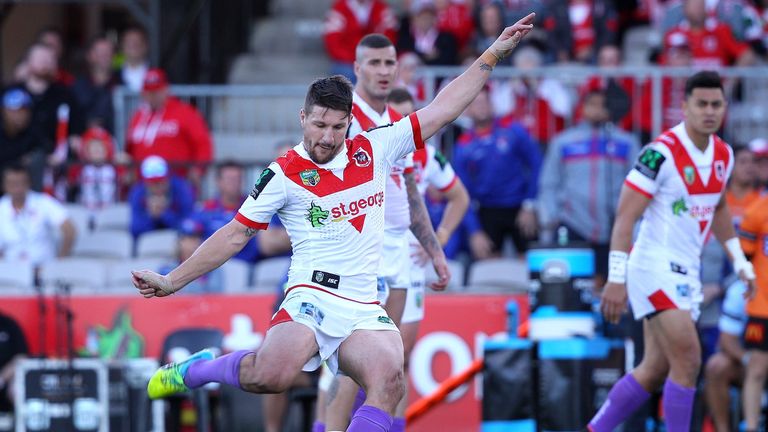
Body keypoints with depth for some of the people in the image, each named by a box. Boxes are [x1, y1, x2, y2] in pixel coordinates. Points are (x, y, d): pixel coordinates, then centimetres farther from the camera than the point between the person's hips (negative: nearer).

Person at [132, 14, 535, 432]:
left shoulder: (374, 150, 11)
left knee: (388, 381, -27)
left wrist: (493, 55, 11)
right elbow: (234, 236, 6)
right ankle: (196, 369, 0)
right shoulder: (284, 174, 1)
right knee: (270, 376, -30)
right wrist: (172, 281, 5)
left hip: (366, 311, 4)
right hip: (312, 299, -4)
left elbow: (441, 110, 13)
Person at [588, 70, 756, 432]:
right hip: (655, 265, -8)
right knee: (688, 360, -16)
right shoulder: (662, 153, -17)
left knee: (655, 371, 10)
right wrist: (616, 279, -21)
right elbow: (625, 216, -17)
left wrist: (739, 261, 20)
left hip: (686, 273, 8)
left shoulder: (723, 155, 7)